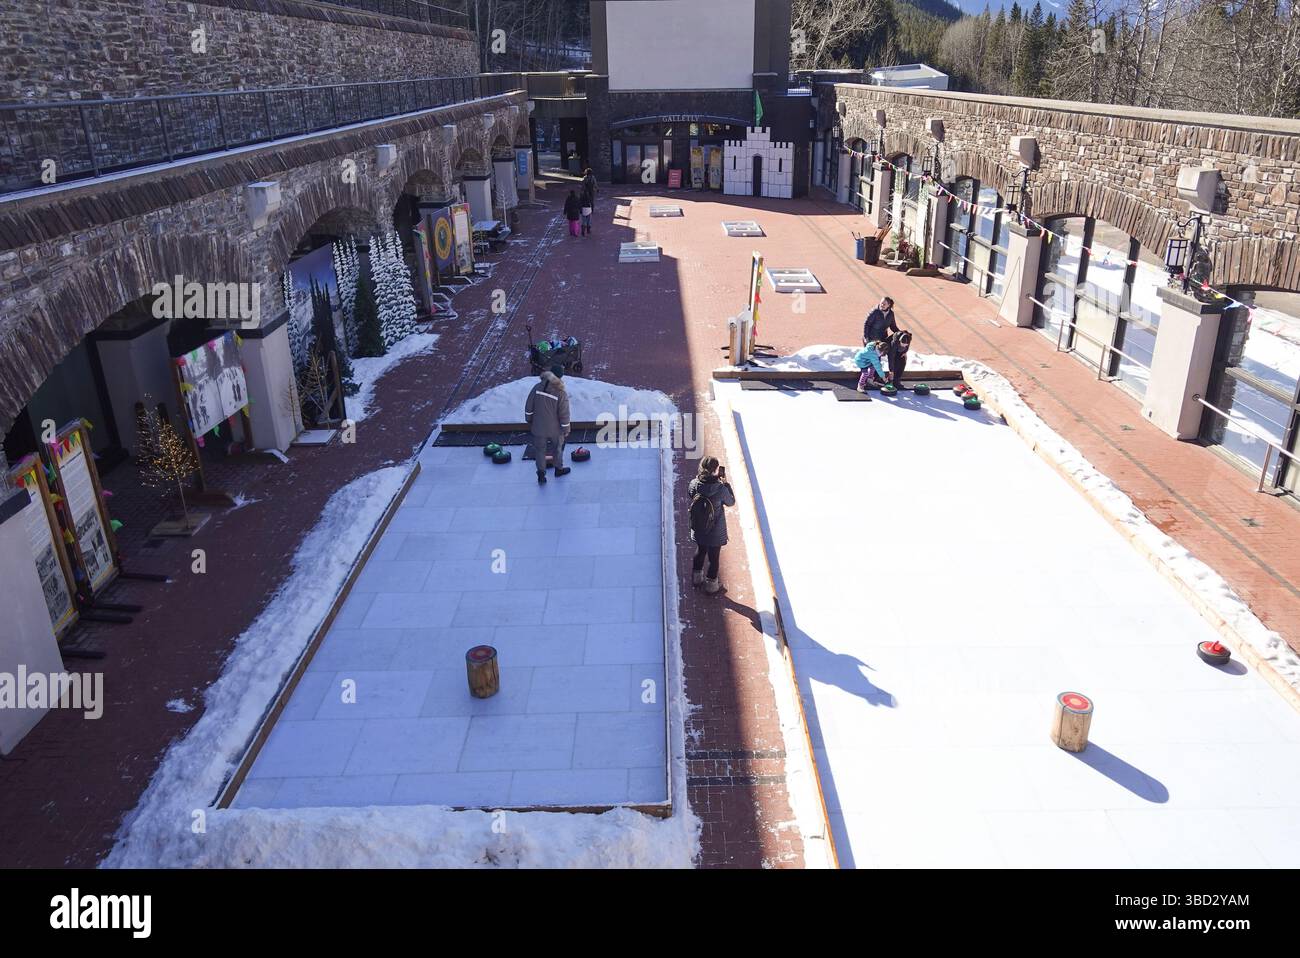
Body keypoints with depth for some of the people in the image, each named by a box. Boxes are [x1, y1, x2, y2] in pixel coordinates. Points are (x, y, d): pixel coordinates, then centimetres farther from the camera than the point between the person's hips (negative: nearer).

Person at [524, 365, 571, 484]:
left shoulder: (537, 388, -11)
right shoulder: (561, 393, -20)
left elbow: (528, 408, -3)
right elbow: (564, 414, -15)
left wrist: (529, 421, 13)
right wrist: (566, 429, 0)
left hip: (538, 428, 2)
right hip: (555, 429, -2)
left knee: (540, 450, 16)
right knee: (559, 447, 23)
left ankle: (541, 475, 16)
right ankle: (559, 469, 40)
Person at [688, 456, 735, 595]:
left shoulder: (694, 484, -21)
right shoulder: (720, 489, -30)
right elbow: (731, 502, -10)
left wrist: (699, 476, -4)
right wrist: (725, 482, -10)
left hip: (698, 530, 4)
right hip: (715, 533, -4)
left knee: (700, 551, 30)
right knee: (714, 558, 20)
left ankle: (696, 577, 51)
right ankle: (711, 584, 40)